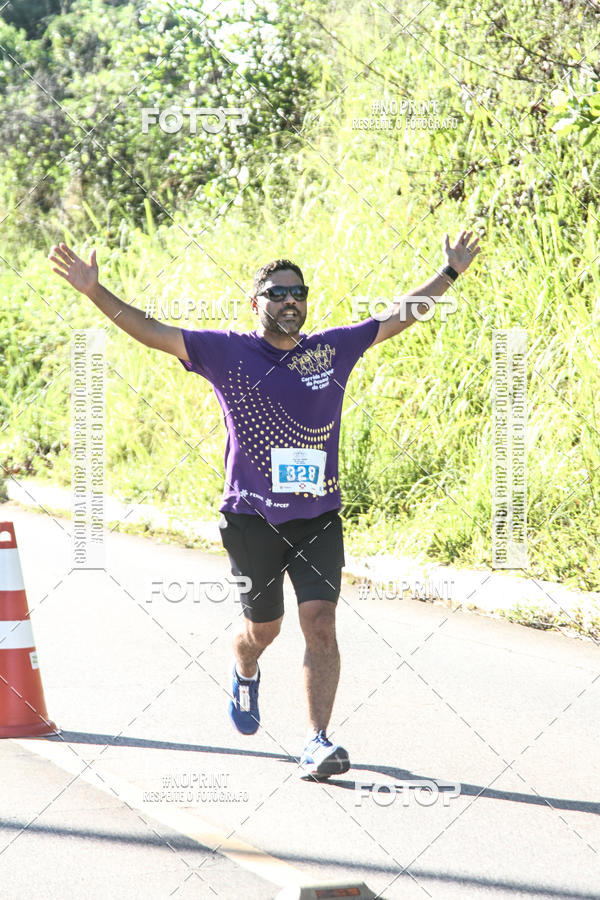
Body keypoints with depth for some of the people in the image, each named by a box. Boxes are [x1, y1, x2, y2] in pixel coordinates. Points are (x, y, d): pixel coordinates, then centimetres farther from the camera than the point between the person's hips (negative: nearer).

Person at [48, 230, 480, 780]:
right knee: (263, 628, 11)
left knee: (320, 623, -12)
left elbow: (399, 317, 16)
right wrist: (95, 293, -14)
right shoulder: (227, 352, -1)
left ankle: (318, 742, -10)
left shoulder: (332, 349, 7)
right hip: (252, 518, -1)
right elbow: (152, 333, -5)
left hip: (319, 516, 1)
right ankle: (245, 672, 48)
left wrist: (450, 274, 16)